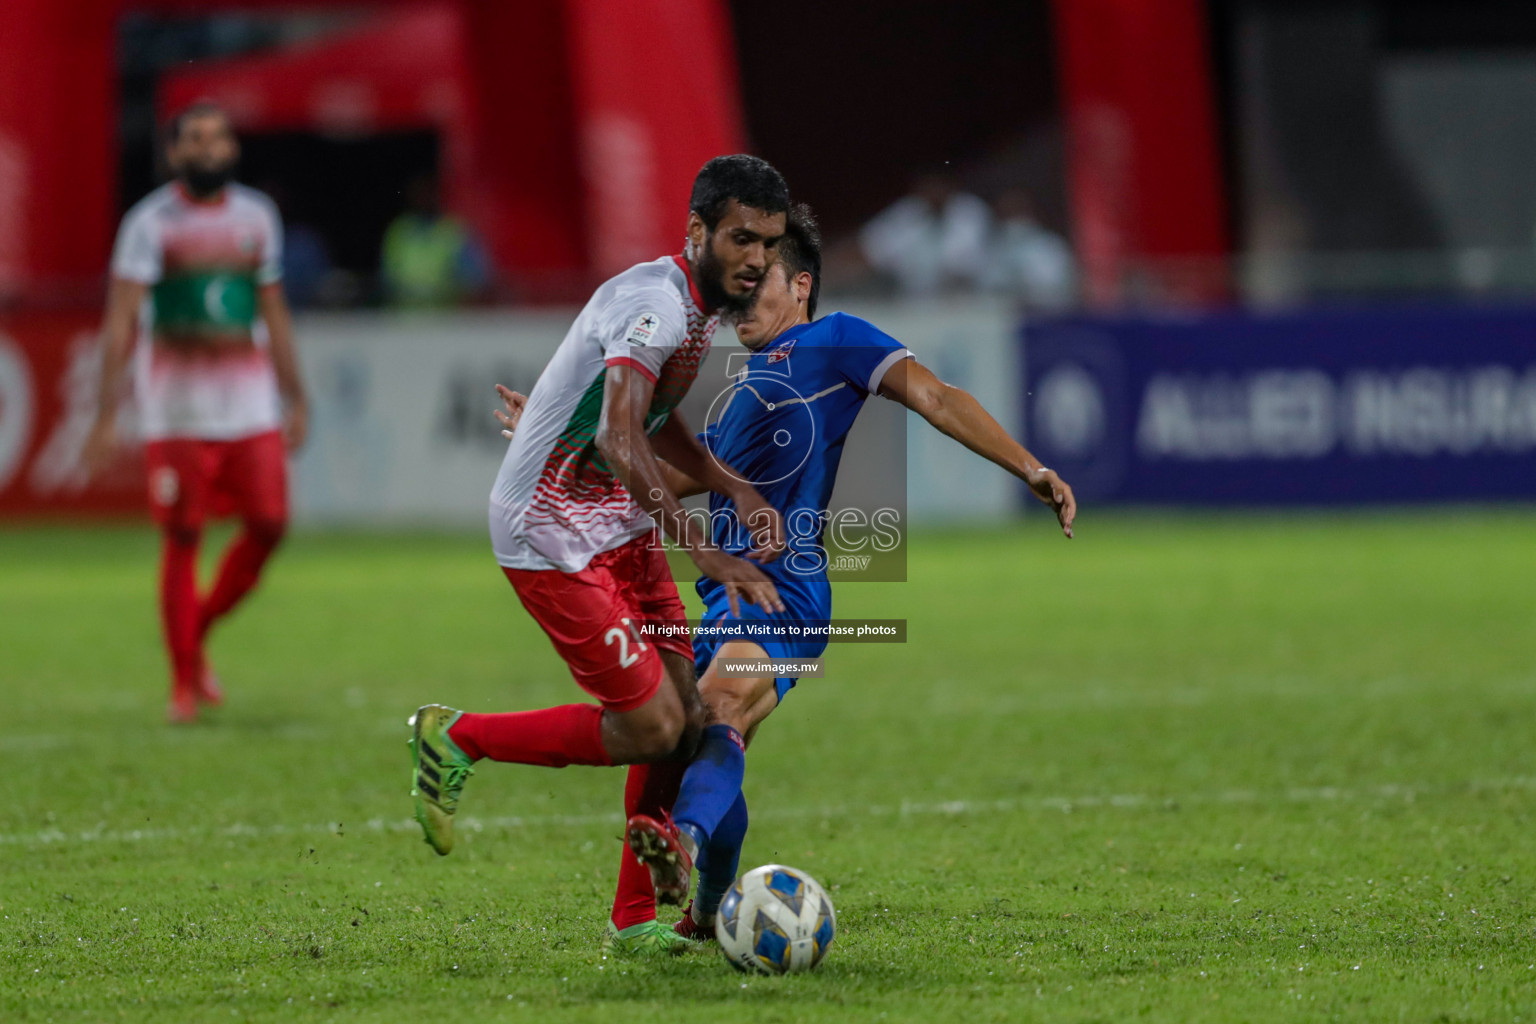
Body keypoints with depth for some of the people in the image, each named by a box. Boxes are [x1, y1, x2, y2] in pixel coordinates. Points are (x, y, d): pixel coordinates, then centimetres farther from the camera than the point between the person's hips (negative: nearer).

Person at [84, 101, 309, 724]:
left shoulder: (256, 217, 10)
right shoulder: (152, 223, -5)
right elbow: (121, 321, -8)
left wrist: (295, 399, 16)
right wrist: (106, 415, -15)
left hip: (250, 403, 4)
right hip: (177, 404, -4)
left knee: (269, 524, -5)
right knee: (182, 537, -3)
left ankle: (198, 630, 18)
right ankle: (184, 682, 7)